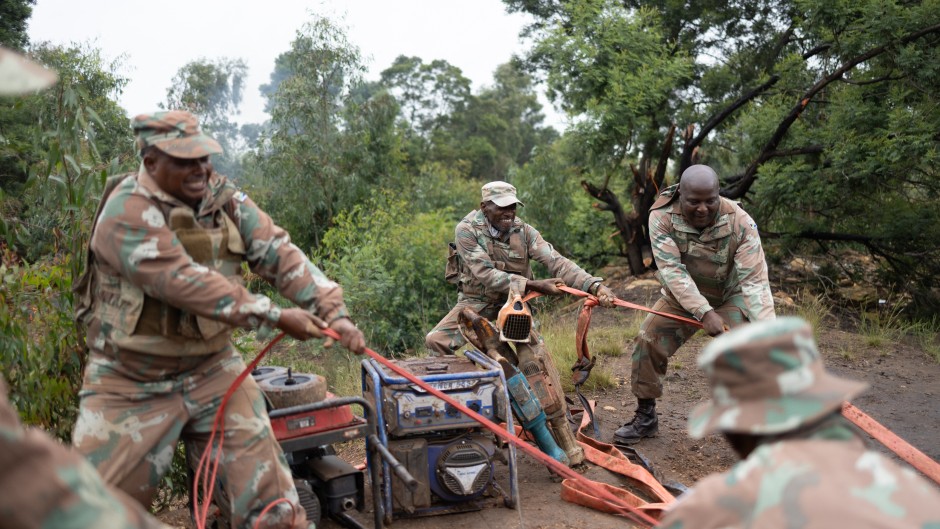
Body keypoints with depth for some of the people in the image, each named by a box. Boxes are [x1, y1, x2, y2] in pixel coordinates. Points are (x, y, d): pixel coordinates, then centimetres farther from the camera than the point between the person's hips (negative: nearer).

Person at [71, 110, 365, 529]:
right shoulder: (127, 212, -19)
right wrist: (275, 316, -30)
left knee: (264, 480, 0)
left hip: (211, 366, 4)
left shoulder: (224, 199, -2)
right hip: (131, 381, -4)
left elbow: (280, 255, -10)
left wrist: (333, 312, -24)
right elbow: (184, 281, -29)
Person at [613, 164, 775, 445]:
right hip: (681, 296, 2)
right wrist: (704, 313, -39)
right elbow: (672, 271, -29)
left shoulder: (740, 223, -28)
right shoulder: (662, 217, -25)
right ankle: (646, 417, 15)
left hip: (729, 297, -2)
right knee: (647, 342, -4)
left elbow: (755, 281, -30)